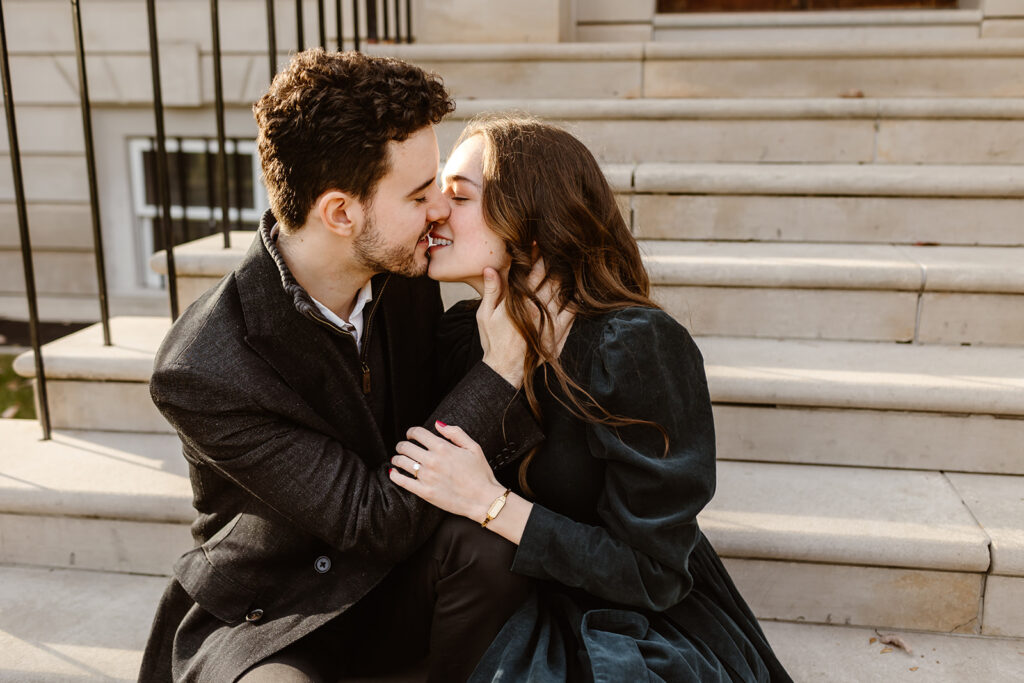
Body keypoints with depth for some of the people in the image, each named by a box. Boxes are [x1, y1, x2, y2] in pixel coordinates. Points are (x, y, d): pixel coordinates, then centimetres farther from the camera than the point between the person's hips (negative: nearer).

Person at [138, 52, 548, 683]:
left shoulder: (405, 280, -10)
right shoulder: (201, 372, -28)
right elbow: (376, 522, -26)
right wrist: (501, 367, -27)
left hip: (390, 582, 5)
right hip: (262, 623, -4)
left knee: (484, 545, -27)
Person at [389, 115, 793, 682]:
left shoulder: (637, 348, -23)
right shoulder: (463, 336, -3)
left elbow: (653, 576, -20)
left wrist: (490, 503, -25)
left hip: (658, 637, -4)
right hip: (534, 621, 5)